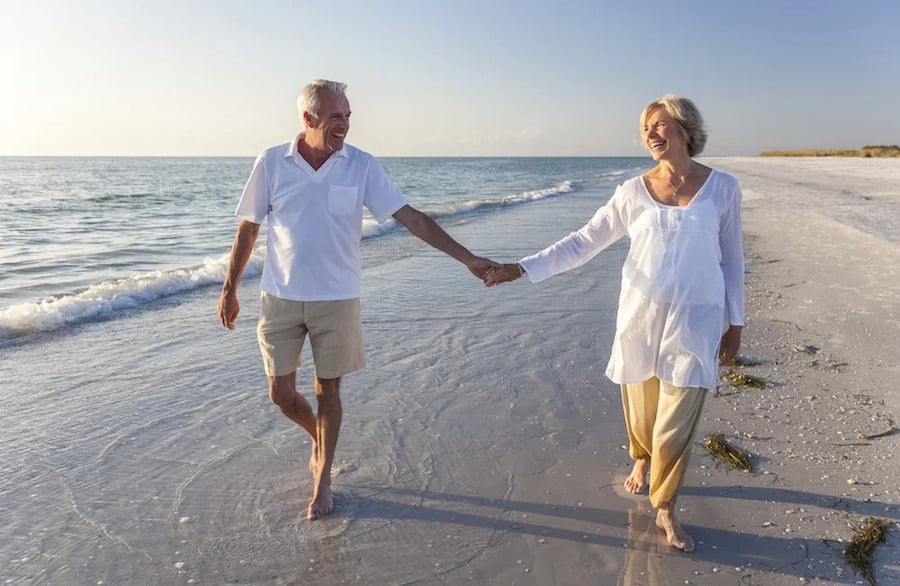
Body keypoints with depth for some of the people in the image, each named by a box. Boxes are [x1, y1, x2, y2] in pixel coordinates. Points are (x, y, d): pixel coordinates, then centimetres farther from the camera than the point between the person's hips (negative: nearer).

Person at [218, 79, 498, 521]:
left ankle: (323, 480, 28)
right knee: (281, 393, 7)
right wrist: (229, 289, 6)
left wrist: (468, 259, -10)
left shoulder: (361, 166, -6)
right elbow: (248, 229, 3)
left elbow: (411, 218, -7)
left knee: (328, 391, 9)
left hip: (336, 300, -1)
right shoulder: (271, 163, -5)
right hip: (280, 299, 1)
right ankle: (319, 438, 40)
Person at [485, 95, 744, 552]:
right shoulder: (634, 191, 0)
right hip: (641, 314, 1)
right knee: (640, 406, 14)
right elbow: (584, 242, 1)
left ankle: (665, 509, 17)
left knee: (677, 421, -3)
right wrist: (523, 267, -6)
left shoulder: (723, 187, 0)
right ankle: (642, 459, 47)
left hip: (696, 322, -1)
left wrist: (735, 322, 6)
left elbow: (731, 258, 6)